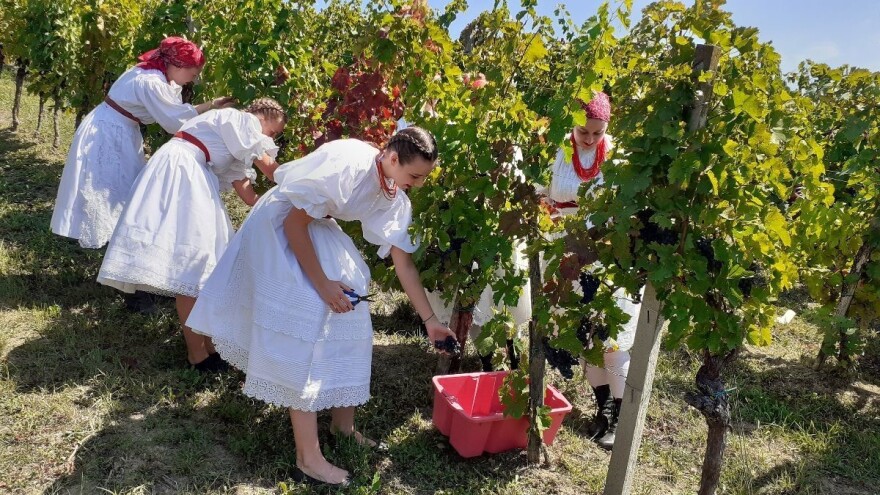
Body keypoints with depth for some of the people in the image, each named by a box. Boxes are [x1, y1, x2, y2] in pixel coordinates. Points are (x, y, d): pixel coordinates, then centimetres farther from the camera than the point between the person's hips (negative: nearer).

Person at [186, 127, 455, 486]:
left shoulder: (394, 199, -6)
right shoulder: (347, 164, -31)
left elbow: (404, 263, 0)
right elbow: (294, 222, -26)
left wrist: (429, 320, 0)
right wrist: (321, 284, -22)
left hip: (318, 228, 8)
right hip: (280, 227, -8)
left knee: (347, 315, 6)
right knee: (302, 320, -13)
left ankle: (342, 421, 23)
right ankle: (308, 459, -7)